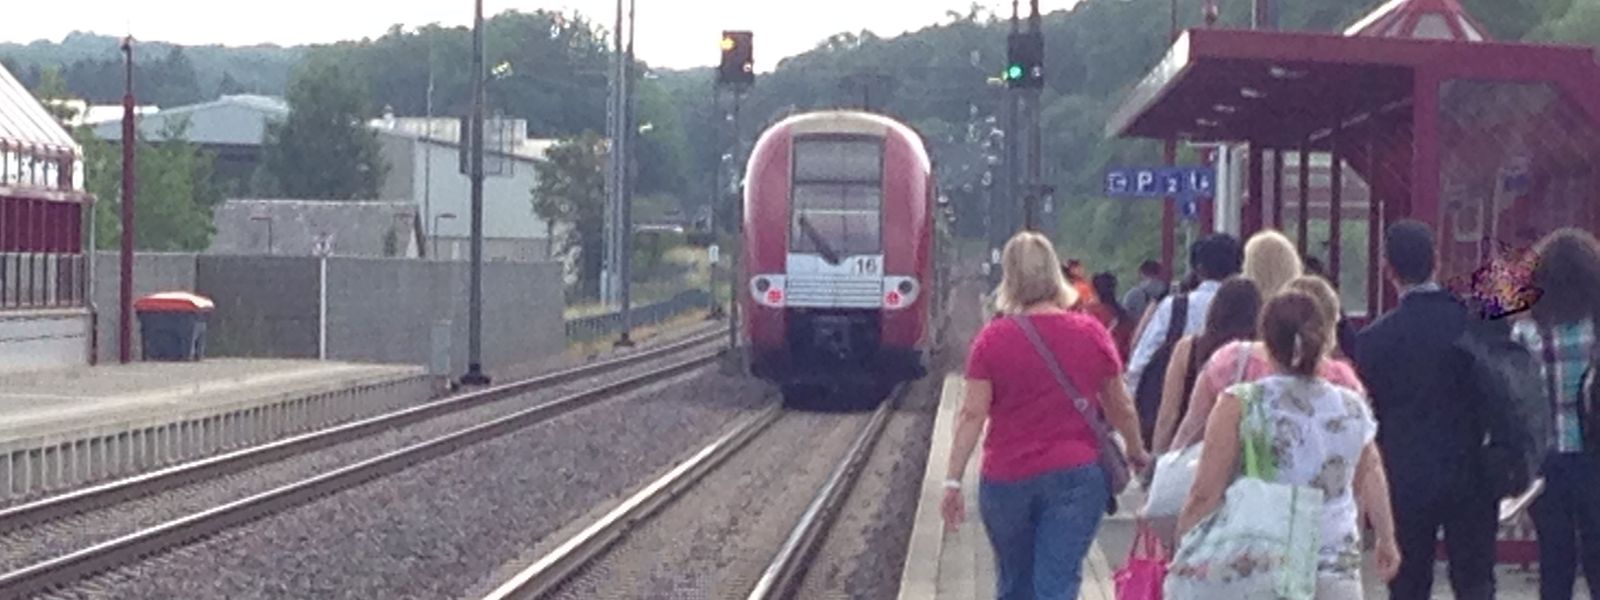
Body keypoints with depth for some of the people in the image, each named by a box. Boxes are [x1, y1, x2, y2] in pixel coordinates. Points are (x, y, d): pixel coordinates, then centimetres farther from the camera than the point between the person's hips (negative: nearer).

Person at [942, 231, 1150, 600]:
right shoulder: (1091, 334, 0)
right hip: (1077, 475, 0)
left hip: (1007, 479, 0)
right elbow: (1121, 409, 10)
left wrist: (953, 481, -5)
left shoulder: (992, 339, -6)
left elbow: (972, 414, -9)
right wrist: (1137, 453, 27)